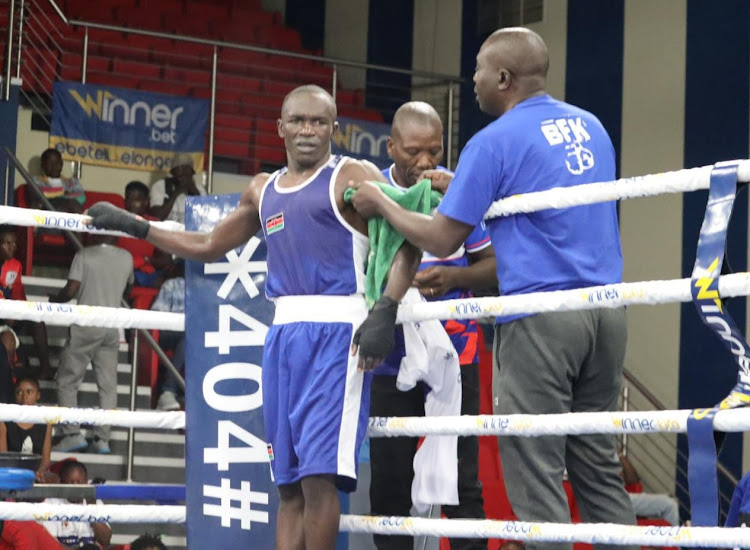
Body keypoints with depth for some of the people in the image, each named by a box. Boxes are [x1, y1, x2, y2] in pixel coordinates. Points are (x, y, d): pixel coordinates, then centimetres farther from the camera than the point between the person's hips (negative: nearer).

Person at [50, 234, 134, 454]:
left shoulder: (84, 255, -6)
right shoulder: (126, 258, 6)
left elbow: (71, 290, -10)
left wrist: (55, 299, 9)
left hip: (86, 324, -4)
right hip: (112, 326, 4)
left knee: (67, 381, 4)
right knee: (108, 385, 5)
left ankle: (72, 433, -5)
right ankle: (102, 438, 0)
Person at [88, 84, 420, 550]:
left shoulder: (352, 177, 1)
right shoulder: (263, 191, 21)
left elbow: (406, 245, -8)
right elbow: (209, 247, 33)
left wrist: (385, 312, -20)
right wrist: (134, 226, 31)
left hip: (336, 333, -7)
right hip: (283, 332, 7)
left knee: (318, 473, -14)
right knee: (289, 483, 4)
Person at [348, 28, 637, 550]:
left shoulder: (494, 142, -5)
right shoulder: (590, 126, 15)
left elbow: (441, 240, -3)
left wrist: (381, 204, 13)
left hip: (540, 313, -7)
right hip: (606, 309, 7)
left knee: (537, 475, -3)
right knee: (600, 468, 11)